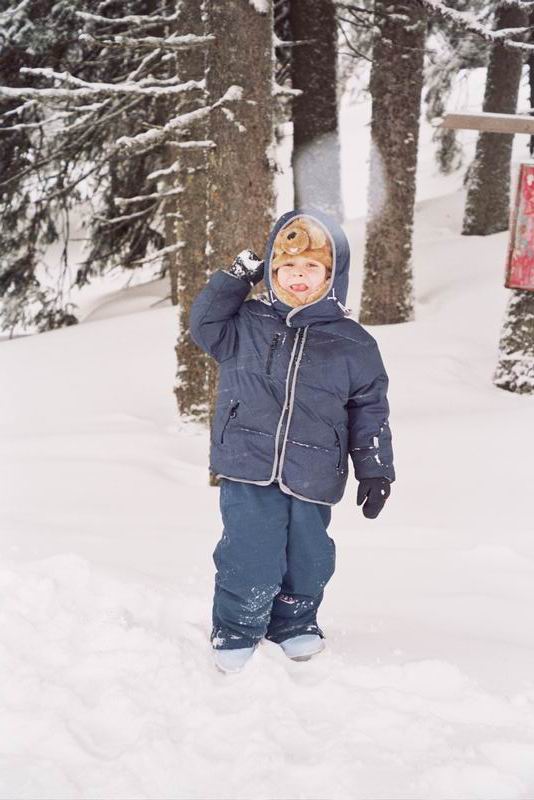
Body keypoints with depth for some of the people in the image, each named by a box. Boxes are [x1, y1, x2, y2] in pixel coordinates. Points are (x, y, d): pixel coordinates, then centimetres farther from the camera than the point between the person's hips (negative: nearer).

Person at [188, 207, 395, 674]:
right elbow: (204, 323, -1)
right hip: (248, 471, -1)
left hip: (311, 477, 1)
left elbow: (369, 412, 7)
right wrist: (236, 278, -6)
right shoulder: (247, 324, 5)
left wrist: (376, 470, 5)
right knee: (250, 558, -7)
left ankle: (294, 623, 37)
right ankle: (236, 632, 17)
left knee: (308, 559, 10)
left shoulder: (354, 345, 3)